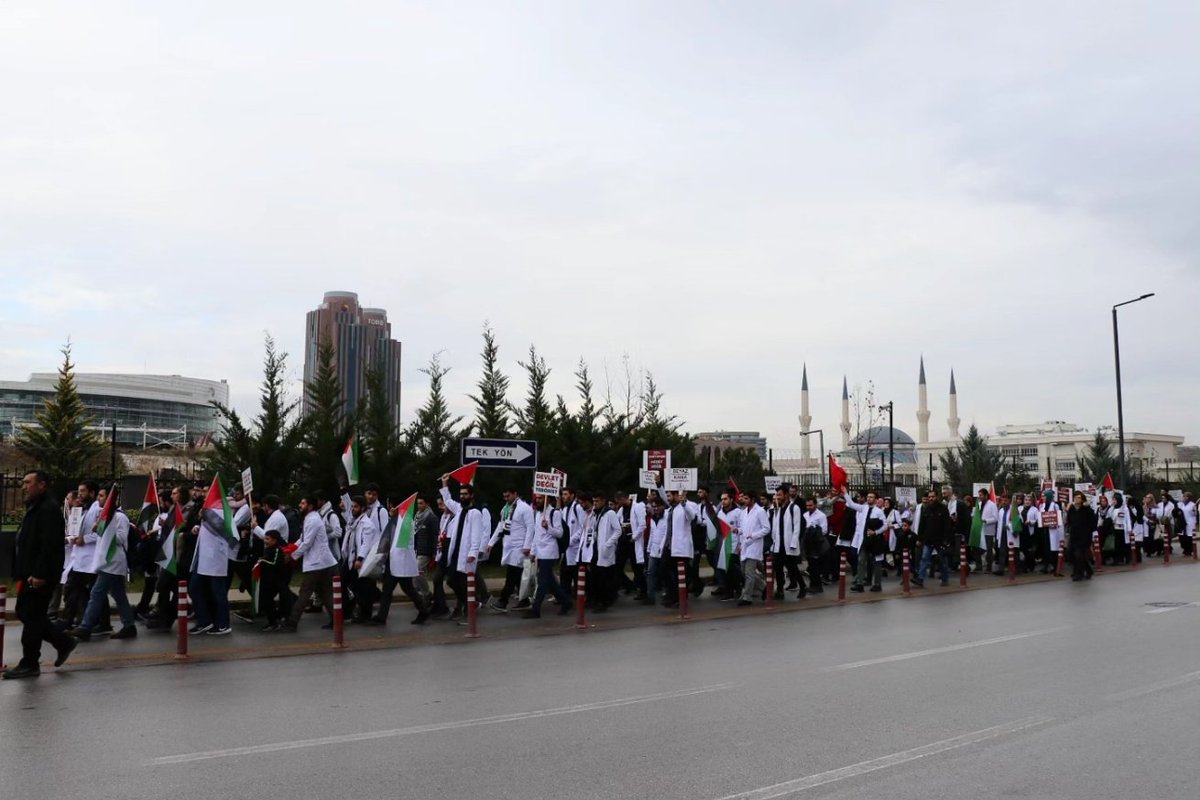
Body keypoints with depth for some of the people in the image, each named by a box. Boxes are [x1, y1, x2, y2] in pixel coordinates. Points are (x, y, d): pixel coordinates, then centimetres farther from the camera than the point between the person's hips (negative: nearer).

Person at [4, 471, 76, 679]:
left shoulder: (48, 509, -16)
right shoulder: (34, 508, 17)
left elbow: (49, 545, -23)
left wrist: (40, 574, -26)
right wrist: (22, 573, 18)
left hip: (39, 576, -10)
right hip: (30, 574, 10)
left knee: (31, 616, -4)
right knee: (26, 613, 14)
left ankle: (29, 664, 6)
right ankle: (63, 642, 23)